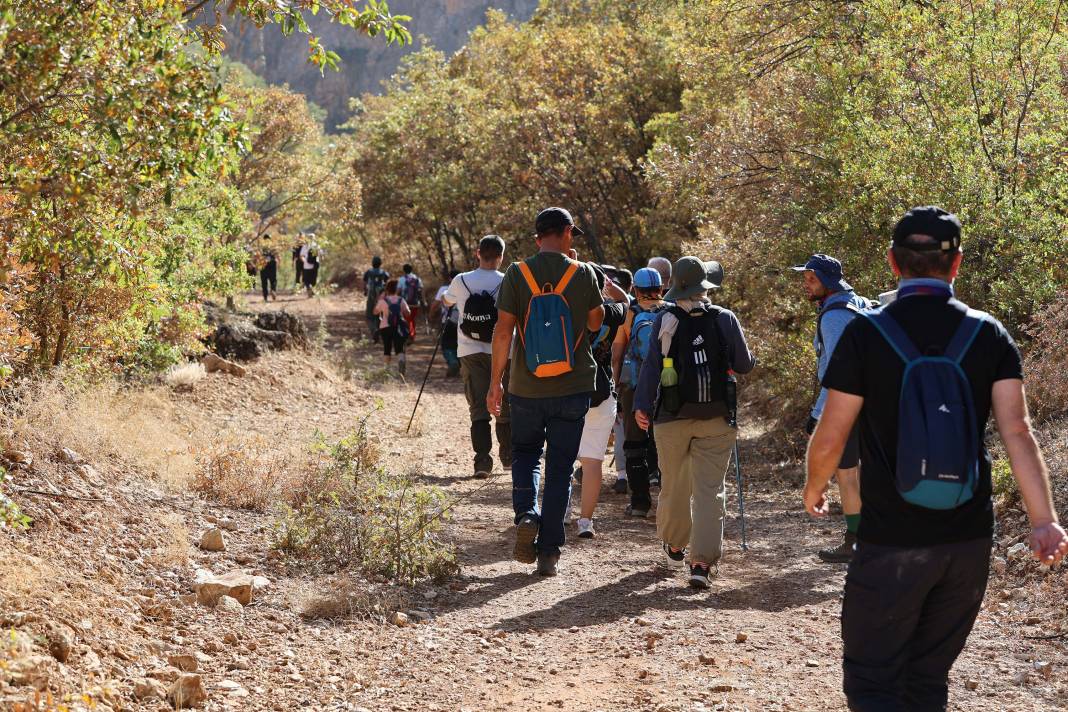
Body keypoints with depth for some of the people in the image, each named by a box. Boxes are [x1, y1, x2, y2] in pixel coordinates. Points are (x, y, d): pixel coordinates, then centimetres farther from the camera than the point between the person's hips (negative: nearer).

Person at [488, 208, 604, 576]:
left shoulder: (517, 273, -5)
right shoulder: (582, 273, -4)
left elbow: (503, 330, -7)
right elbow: (596, 323, 9)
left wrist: (495, 383, 0)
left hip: (526, 387, 0)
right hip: (573, 388, 0)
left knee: (526, 452, 21)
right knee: (560, 466, 7)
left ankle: (526, 514, -5)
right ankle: (548, 552, 7)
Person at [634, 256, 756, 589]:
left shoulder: (665, 319, -3)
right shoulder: (725, 319, -2)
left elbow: (652, 364, -7)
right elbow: (744, 365, 3)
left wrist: (642, 405, -4)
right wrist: (750, 356, 26)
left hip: (673, 416, 1)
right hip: (715, 417, -1)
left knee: (674, 485, 17)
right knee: (710, 489, -1)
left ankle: (675, 546, 36)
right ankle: (702, 560, -12)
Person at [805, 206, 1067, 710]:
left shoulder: (866, 333, -9)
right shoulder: (989, 336, -1)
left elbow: (830, 438, -6)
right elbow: (1017, 431, -10)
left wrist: (813, 490, 13)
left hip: (891, 541, -4)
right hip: (968, 538, 4)